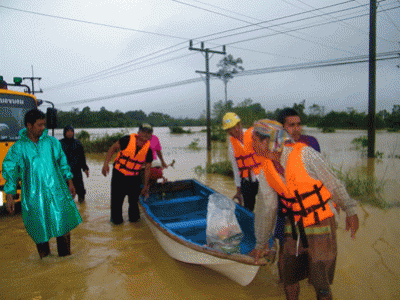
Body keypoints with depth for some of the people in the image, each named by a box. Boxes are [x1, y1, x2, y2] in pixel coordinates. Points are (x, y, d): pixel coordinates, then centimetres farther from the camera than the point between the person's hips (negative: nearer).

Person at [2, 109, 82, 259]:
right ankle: (45, 256, 29)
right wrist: (9, 196, -2)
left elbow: (63, 163, 13)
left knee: (63, 223, 6)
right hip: (33, 196, -1)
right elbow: (9, 172, 3)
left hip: (57, 192, 2)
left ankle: (65, 255, 23)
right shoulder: (18, 148, -1)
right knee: (39, 227, 7)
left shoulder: (51, 142, 5)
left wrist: (70, 182, 13)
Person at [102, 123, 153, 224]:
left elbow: (147, 169, 1)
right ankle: (116, 219, 24)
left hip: (134, 177, 2)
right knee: (117, 199, 3)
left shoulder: (148, 150, -9)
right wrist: (106, 163, -14)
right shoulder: (127, 140, -16)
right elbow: (113, 148, -4)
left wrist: (146, 185, 7)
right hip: (119, 174, -2)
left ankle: (134, 217, 31)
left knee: (134, 199, 7)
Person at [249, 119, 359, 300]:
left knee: (320, 285, 0)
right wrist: (262, 243, 11)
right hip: (293, 227, 5)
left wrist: (350, 211, -4)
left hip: (321, 225, -5)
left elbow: (333, 183, -10)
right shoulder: (265, 169, -4)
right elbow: (265, 207, 4)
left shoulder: (304, 154, -21)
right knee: (289, 279, 13)